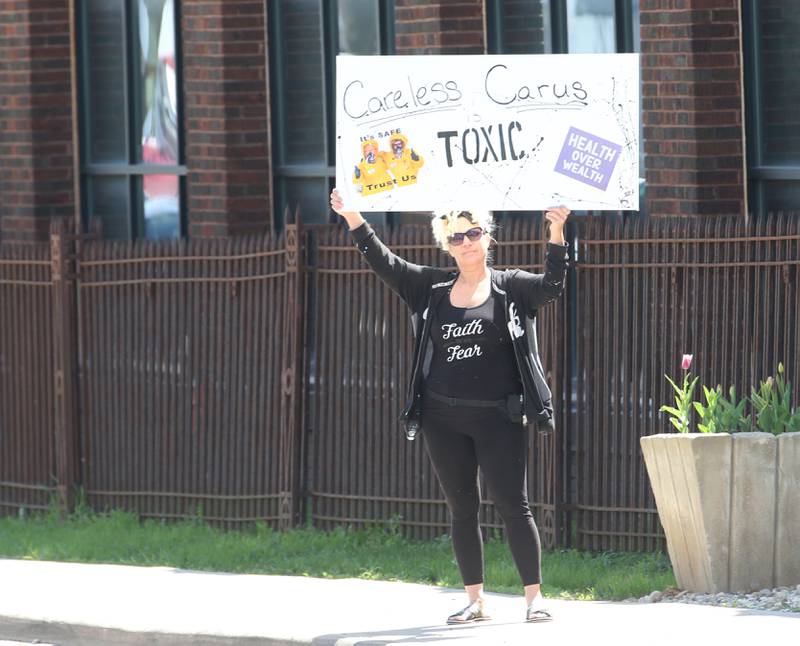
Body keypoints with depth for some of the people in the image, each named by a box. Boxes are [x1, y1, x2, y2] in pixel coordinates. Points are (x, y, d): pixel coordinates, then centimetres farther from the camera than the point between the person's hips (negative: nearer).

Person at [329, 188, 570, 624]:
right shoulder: (433, 289, 10)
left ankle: (534, 597, -2)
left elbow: (552, 285, -13)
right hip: (443, 419, 4)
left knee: (513, 505, -6)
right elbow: (384, 263, 9)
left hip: (498, 417, -4)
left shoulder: (511, 287, 1)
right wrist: (354, 222, 1)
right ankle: (475, 601, 13)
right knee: (462, 510, 7)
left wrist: (556, 235, -26)